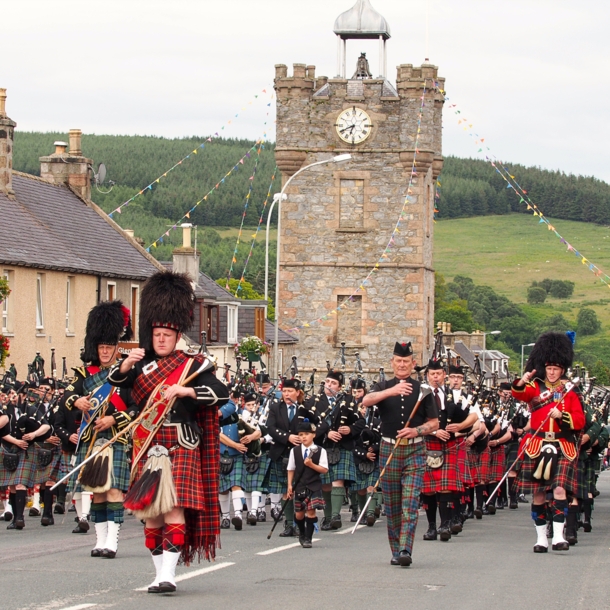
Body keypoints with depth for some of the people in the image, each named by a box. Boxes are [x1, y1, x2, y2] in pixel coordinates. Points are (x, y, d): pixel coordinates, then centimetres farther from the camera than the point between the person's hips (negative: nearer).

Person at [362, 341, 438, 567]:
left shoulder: (422, 390, 7)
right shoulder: (383, 387, 7)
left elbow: (434, 423, 10)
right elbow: (366, 401, -16)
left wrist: (416, 431, -11)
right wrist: (391, 391, -32)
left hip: (415, 451, -1)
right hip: (389, 449, 1)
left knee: (410, 503, -12)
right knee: (392, 505, 5)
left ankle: (406, 550, -19)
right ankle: (396, 551, 14)